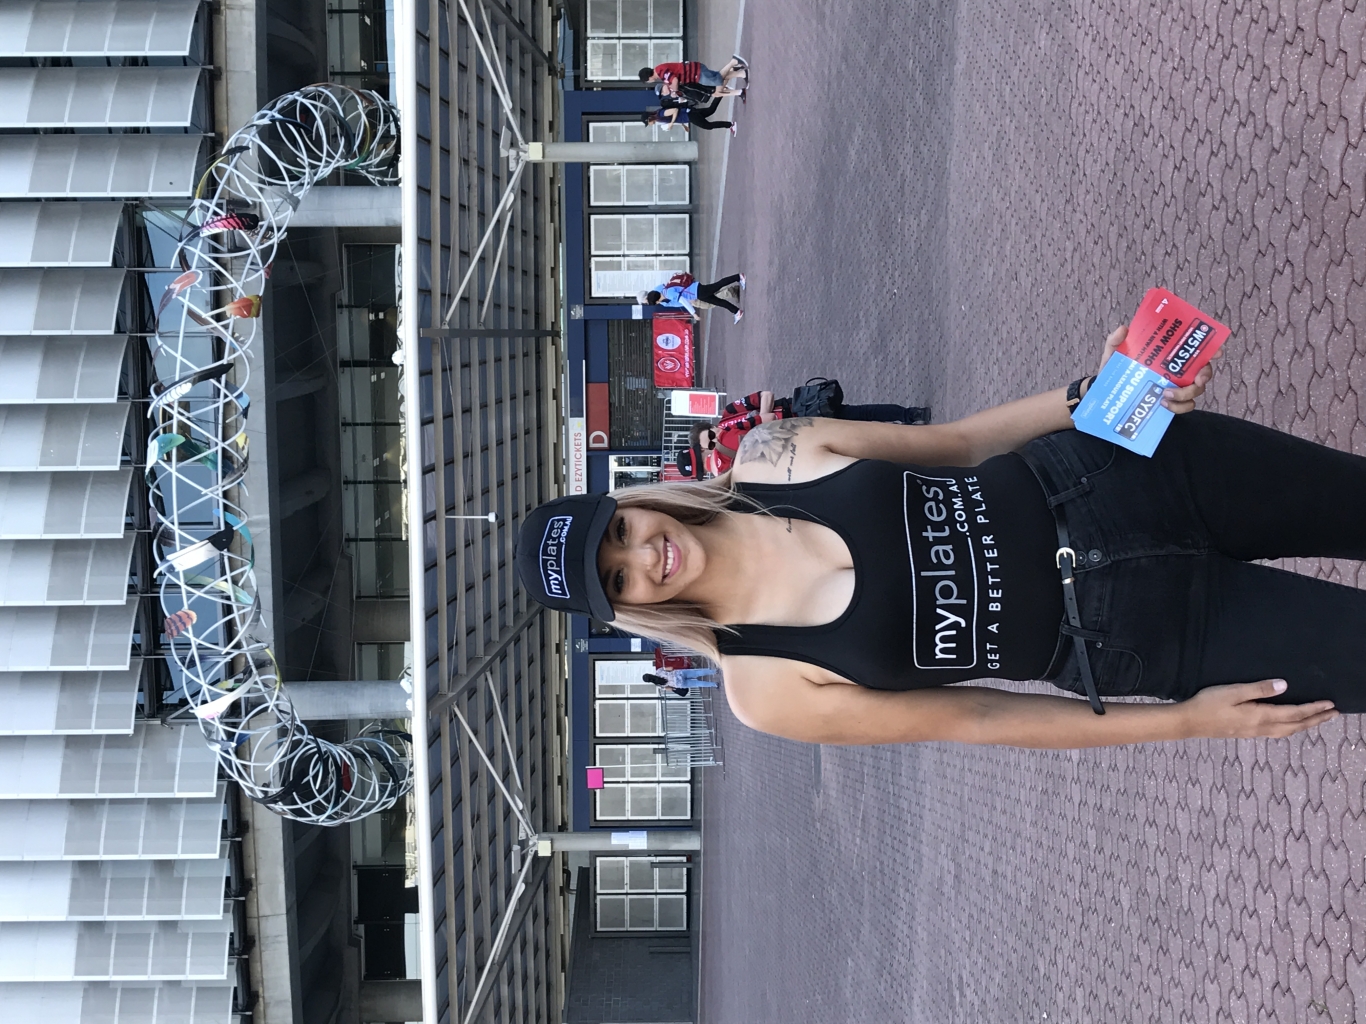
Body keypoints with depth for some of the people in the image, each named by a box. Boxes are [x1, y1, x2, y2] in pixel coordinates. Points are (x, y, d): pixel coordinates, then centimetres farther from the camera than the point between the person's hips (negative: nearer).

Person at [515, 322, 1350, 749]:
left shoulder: (771, 456, -6)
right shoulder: (767, 690, -12)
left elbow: (957, 443, 6)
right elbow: (970, 720, -8)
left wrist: (1092, 391, -10)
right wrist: (1183, 721, -9)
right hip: (1123, 634, -3)